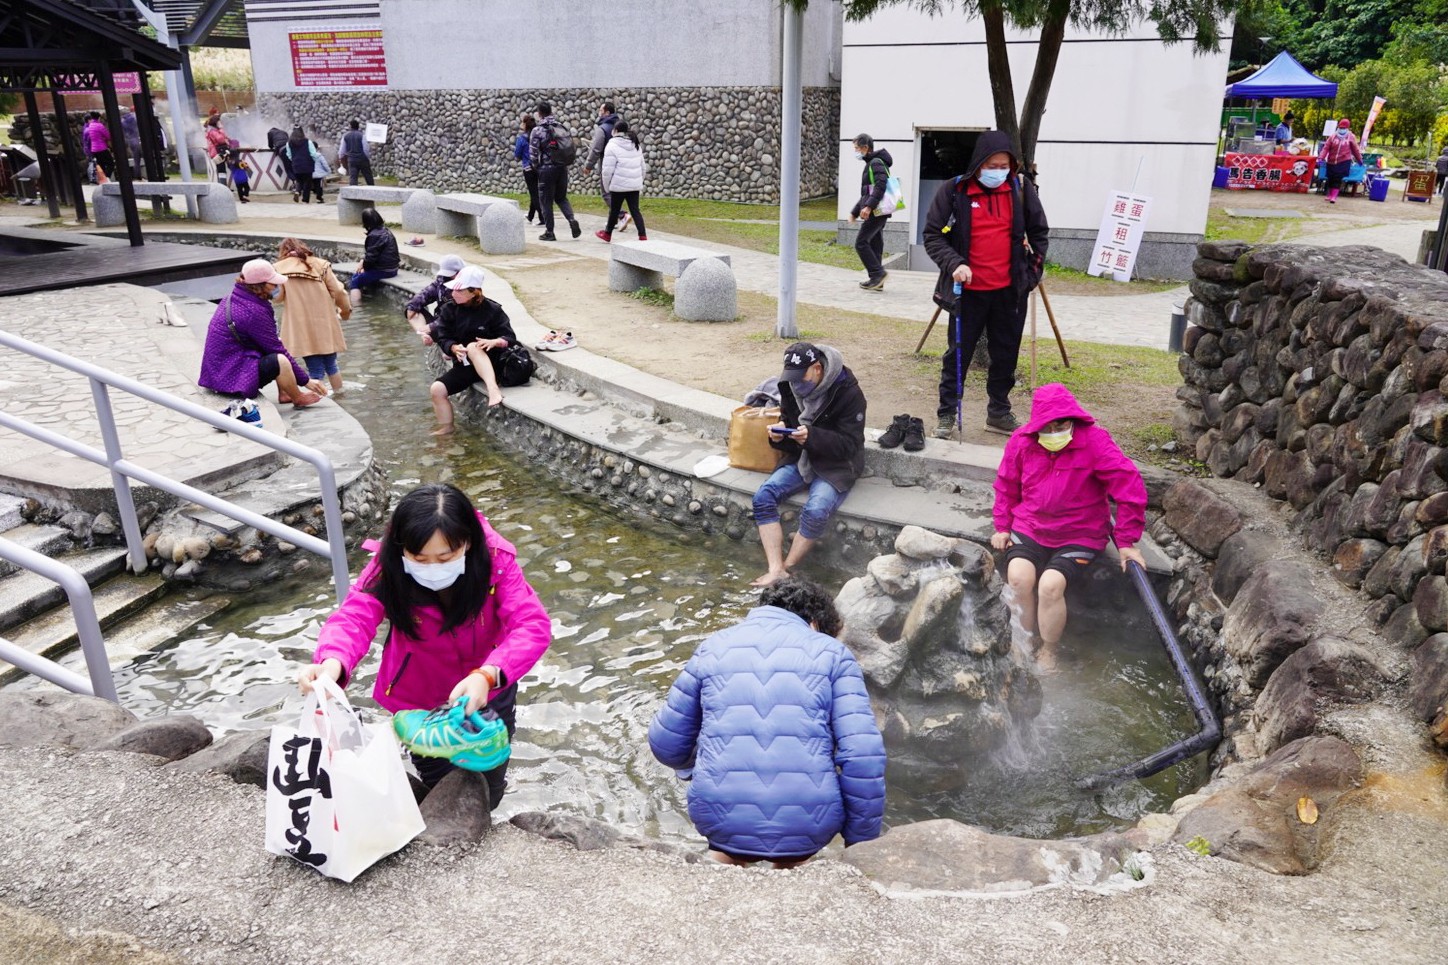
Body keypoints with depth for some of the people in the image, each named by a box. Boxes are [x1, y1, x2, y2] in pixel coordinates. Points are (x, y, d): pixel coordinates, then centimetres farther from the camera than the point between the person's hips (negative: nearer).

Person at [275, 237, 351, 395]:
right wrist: (346, 309, 17)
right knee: (330, 364, 18)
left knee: (315, 370, 1)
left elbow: (277, 296, -5)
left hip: (301, 328, -2)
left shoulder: (280, 268, 1)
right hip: (324, 324, 2)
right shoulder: (320, 264, 5)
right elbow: (338, 291, 1)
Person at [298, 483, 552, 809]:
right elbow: (354, 618, -40)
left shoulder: (495, 560, -30)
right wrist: (331, 665, -63)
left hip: (486, 688, 0)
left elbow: (532, 625, -36)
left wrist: (487, 676, -53)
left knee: (486, 797, 16)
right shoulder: (388, 568, -28)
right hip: (419, 695, 0)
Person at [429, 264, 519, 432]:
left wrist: (494, 342, -30)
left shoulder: (492, 310, -9)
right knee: (437, 389, -16)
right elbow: (443, 338, -3)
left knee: (472, 347, -36)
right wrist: (454, 348, -26)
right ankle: (446, 427, 3)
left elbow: (510, 338, -8)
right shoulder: (449, 309, -1)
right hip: (464, 365, 4)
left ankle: (493, 388, -55)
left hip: (491, 362, -4)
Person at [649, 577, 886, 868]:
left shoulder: (712, 648, 11)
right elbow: (863, 755, -5)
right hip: (807, 828, -1)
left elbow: (666, 743, 15)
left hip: (723, 823, 1)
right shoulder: (833, 653, 6)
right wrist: (860, 843, 7)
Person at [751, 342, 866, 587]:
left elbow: (849, 443, -20)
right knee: (763, 497, -17)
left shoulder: (848, 392, -18)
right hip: (800, 459, 6)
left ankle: (787, 568, -13)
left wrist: (812, 437, -36)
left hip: (837, 464, -6)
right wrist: (780, 434, -14)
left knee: (816, 510, -32)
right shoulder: (791, 387, 0)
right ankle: (775, 569, -21)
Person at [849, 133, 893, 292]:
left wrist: (868, 206, -31)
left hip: (876, 211, -10)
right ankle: (877, 281, 12)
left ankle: (877, 273, -11)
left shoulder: (876, 163, -10)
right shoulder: (870, 164, 22)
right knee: (875, 245, 10)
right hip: (876, 212, 10)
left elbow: (880, 186, -24)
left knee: (861, 242, -10)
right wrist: (854, 212, 26)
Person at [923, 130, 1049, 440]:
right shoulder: (954, 191, -7)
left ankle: (999, 413, 26)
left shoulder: (1021, 189, 2)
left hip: (1010, 290, 3)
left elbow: (1039, 231, 14)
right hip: (968, 290, -3)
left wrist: (1033, 268, 7)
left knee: (1006, 354, 12)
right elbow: (933, 234, -5)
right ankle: (946, 413, 17)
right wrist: (953, 263, -20)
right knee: (958, 353, 4)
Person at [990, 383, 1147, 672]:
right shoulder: (1022, 441, -4)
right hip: (1029, 527, 3)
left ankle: (1048, 652, -1)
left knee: (1051, 585, -25)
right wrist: (1002, 526, 5)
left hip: (1079, 535, -3)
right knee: (1018, 576, -24)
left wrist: (1126, 542, -15)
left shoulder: (1094, 441, -16)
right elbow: (1006, 485, 11)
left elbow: (1130, 486, -16)